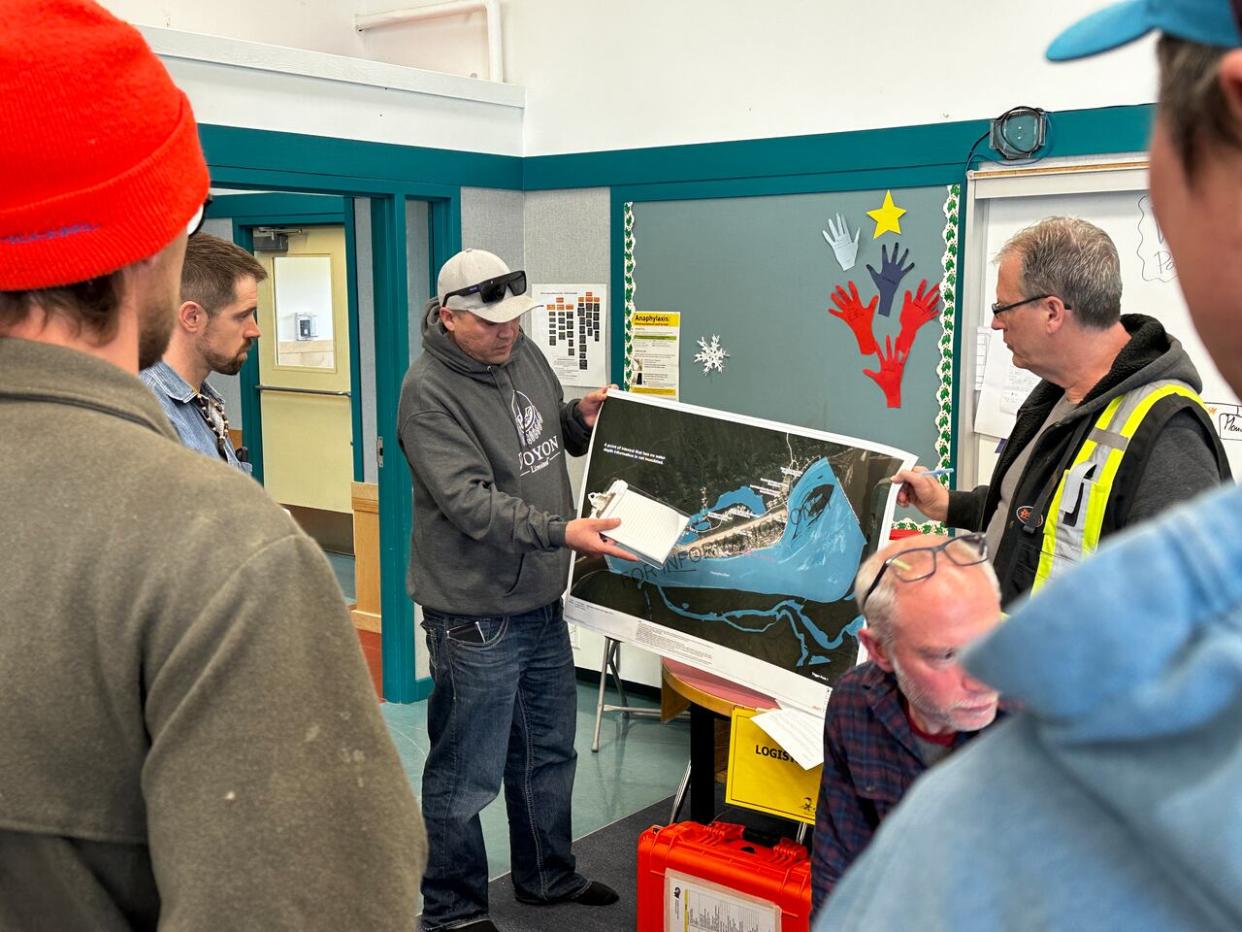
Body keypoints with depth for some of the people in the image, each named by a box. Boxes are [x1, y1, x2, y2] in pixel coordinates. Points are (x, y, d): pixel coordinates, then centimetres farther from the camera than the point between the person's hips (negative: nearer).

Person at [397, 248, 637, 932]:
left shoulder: (522, 354, 5)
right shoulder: (428, 392, -19)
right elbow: (470, 500, -26)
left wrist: (581, 419, 0)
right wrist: (559, 531, -35)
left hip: (541, 600, 8)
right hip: (475, 615, -8)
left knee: (547, 754, 23)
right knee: (466, 776, 5)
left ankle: (548, 877, 43)